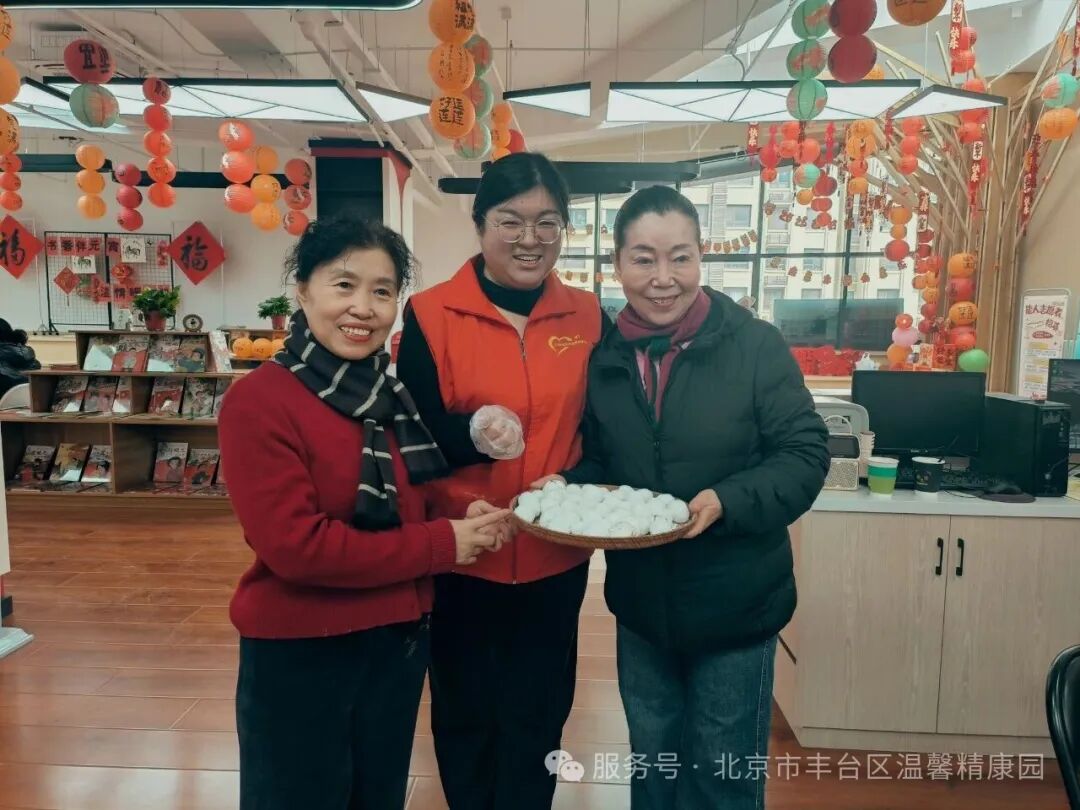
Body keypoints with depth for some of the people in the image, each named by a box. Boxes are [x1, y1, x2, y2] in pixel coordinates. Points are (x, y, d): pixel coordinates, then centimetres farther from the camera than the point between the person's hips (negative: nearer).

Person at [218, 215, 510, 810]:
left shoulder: (395, 396, 3)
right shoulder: (259, 400, -17)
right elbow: (294, 545, -23)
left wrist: (462, 520, -9)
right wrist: (440, 545, -18)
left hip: (399, 643, 7)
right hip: (297, 654, -6)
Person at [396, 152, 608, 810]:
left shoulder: (587, 317, 1)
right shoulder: (431, 315, -7)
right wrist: (471, 431, -27)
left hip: (556, 557, 2)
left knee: (538, 717, 18)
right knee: (465, 714, 17)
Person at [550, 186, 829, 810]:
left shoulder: (755, 345, -15)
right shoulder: (605, 357, -3)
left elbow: (805, 452, -13)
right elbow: (598, 462, 6)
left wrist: (729, 502, -28)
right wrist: (565, 488, -15)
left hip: (734, 603, -3)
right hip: (640, 602, 4)